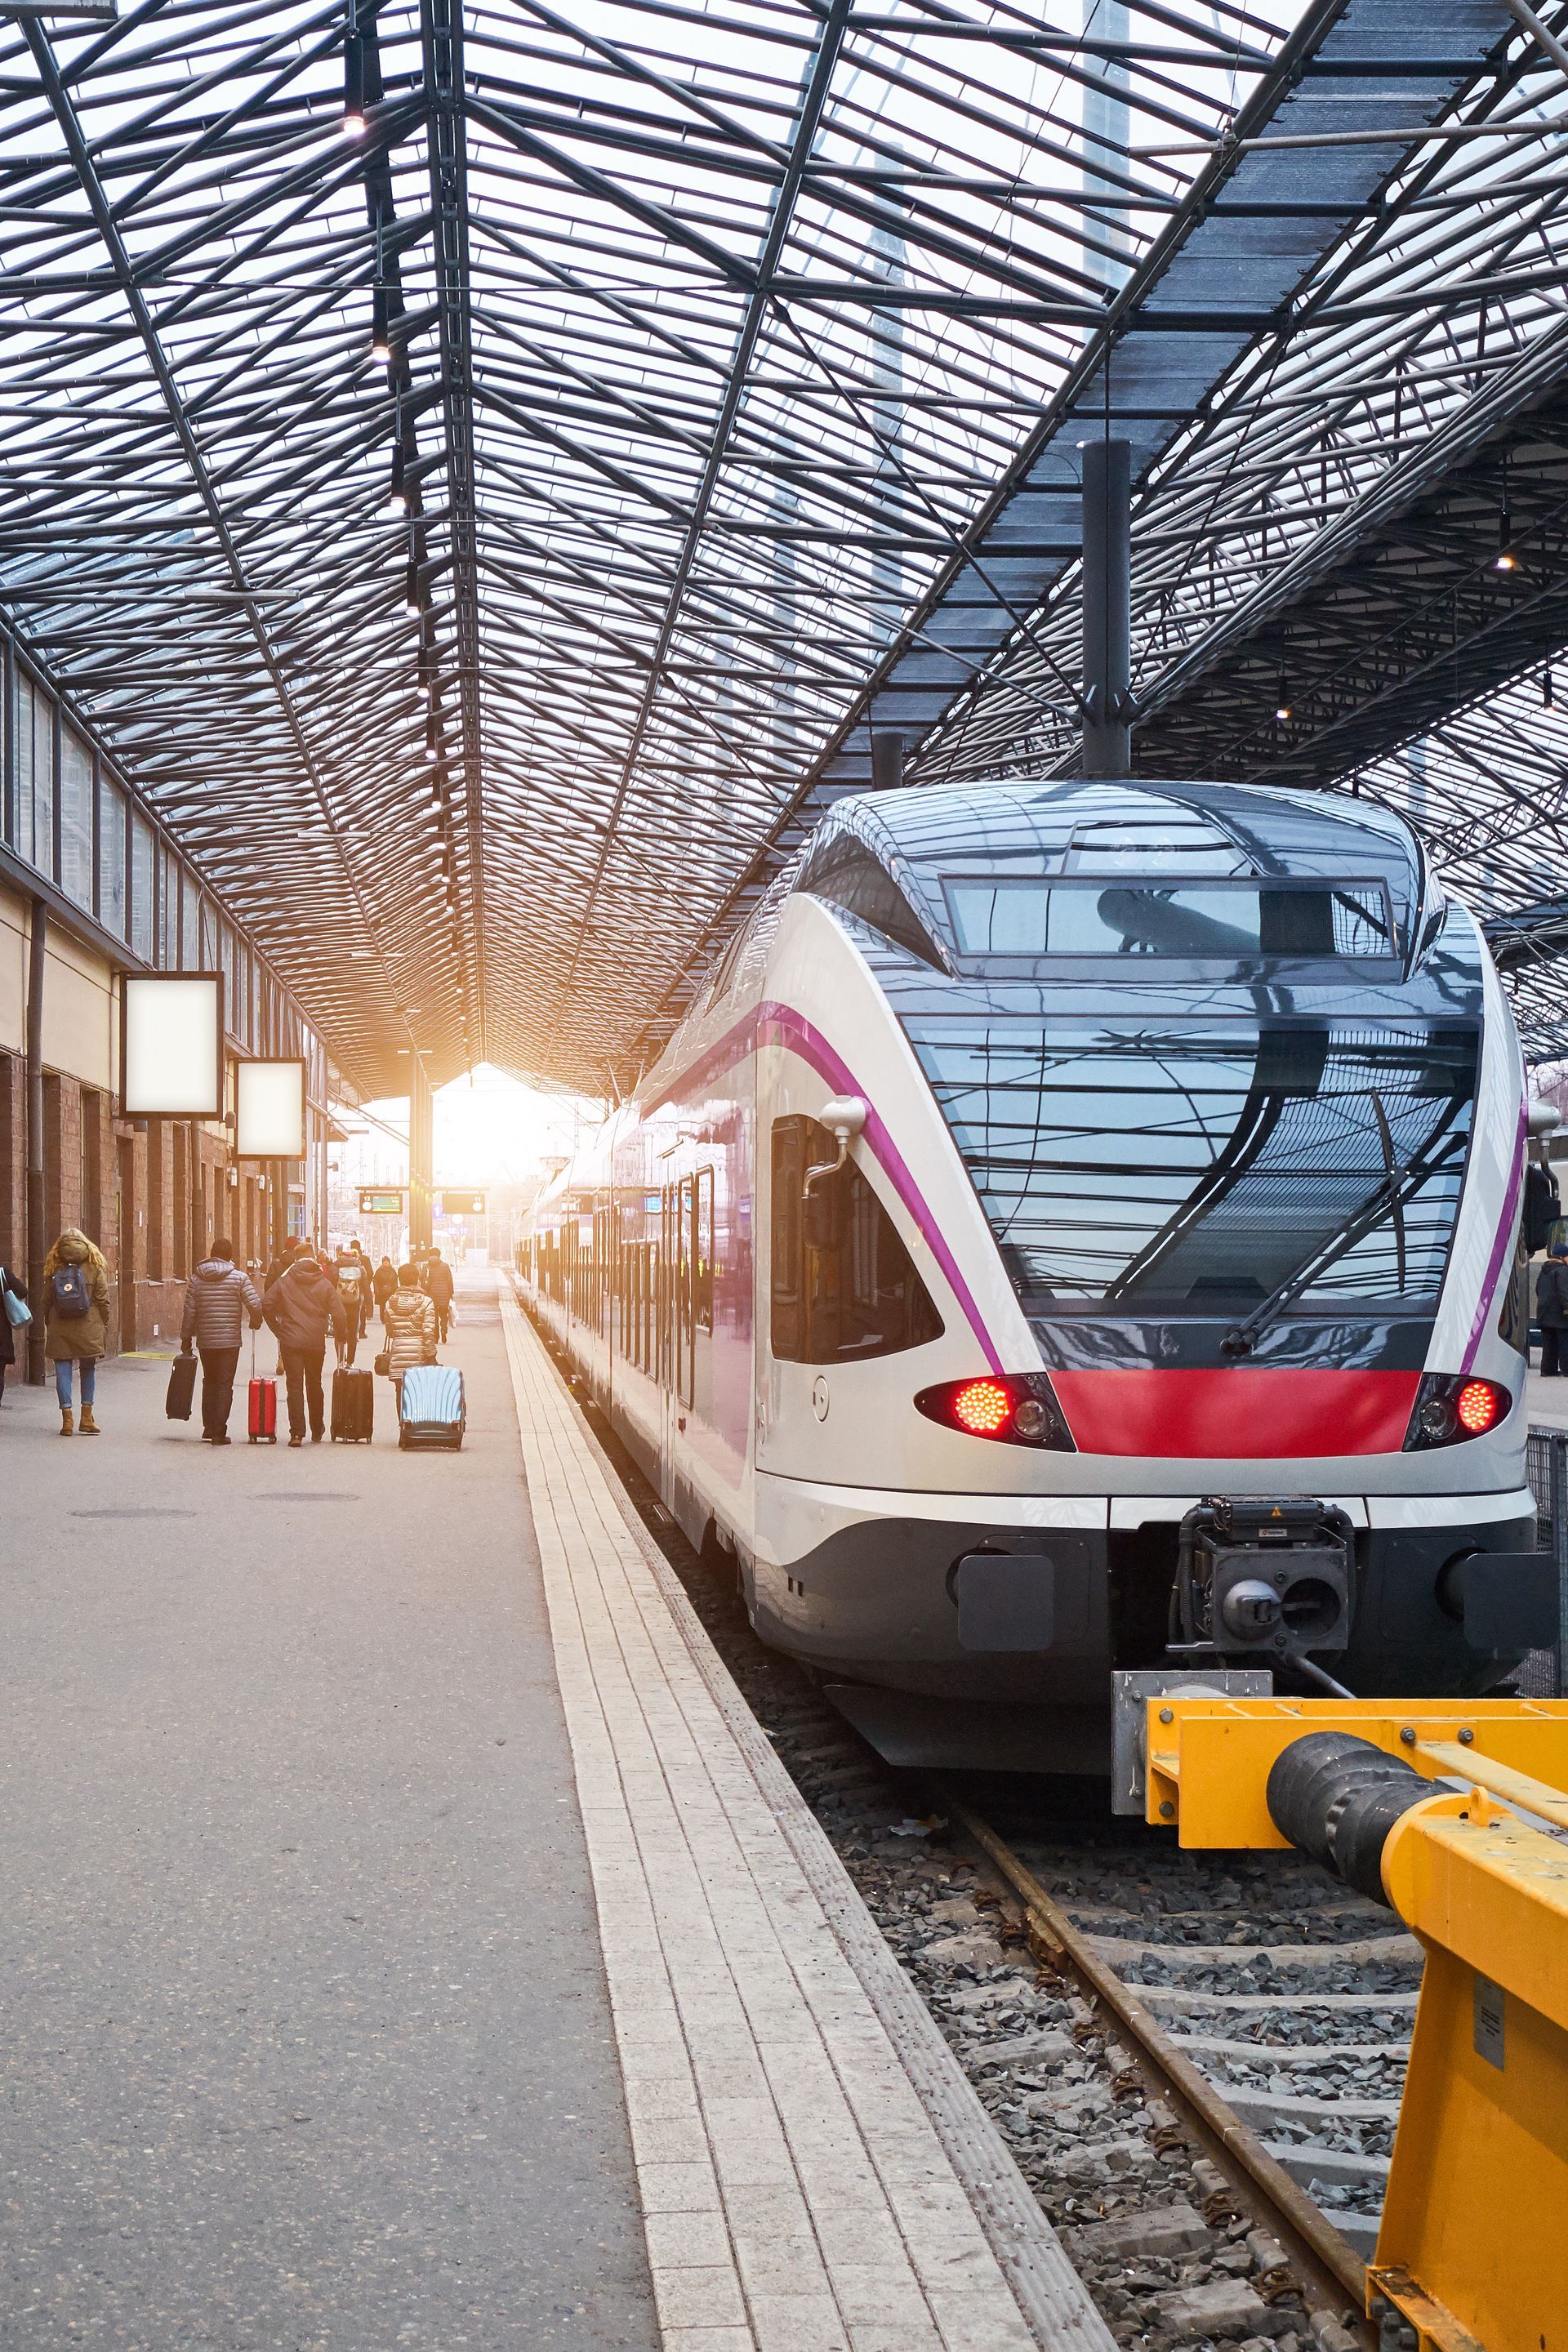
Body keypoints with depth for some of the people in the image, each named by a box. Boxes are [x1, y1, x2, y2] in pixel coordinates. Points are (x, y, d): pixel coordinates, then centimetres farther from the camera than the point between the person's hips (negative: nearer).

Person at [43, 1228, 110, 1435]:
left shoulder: (53, 1269, 5)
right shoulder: (95, 1266, 1)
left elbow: (47, 1302, 7)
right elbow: (103, 1300, -1)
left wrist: (48, 1328, 14)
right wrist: (105, 1327, 6)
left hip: (59, 1331, 1)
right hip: (88, 1330, 0)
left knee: (63, 1372, 3)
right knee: (88, 1370, 13)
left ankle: (67, 1419, -2)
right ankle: (87, 1417, 12)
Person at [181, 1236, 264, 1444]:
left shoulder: (196, 1278, 4)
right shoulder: (239, 1276, -5)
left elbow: (189, 1310, 2)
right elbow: (255, 1304, -12)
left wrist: (186, 1337, 9)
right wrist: (255, 1323, 8)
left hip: (204, 1341, 3)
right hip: (230, 1340, -3)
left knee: (209, 1382, 18)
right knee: (224, 1385, 1)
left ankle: (208, 1430, 17)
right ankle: (219, 1433, -3)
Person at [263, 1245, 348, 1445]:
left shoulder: (284, 1281, 1)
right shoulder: (325, 1284, 2)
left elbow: (267, 1305, -3)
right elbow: (339, 1315, -3)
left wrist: (278, 1328, 9)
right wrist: (340, 1334, 14)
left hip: (290, 1341, -1)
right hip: (316, 1342, 2)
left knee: (295, 1386, -1)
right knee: (314, 1385, 17)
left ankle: (297, 1433, -10)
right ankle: (317, 1431, 27)